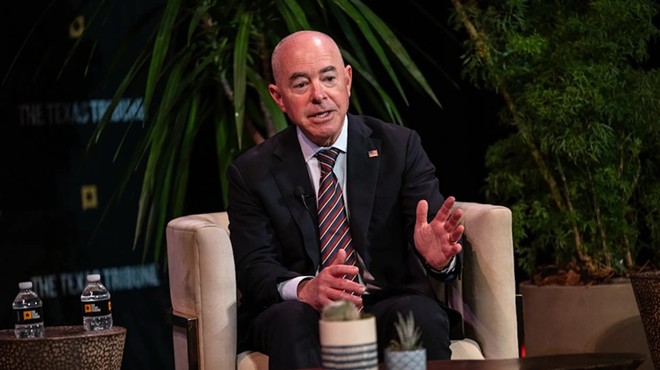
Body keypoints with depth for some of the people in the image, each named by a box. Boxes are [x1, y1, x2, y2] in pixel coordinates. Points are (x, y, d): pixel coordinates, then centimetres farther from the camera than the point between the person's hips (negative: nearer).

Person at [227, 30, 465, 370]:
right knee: (291, 319, -36)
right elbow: (254, 268, -3)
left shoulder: (401, 147, 7)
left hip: (390, 305, 1)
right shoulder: (253, 172, 7)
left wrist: (437, 256, -29)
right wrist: (305, 289, -27)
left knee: (422, 314, -33)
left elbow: (433, 229, -2)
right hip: (301, 310, -1)